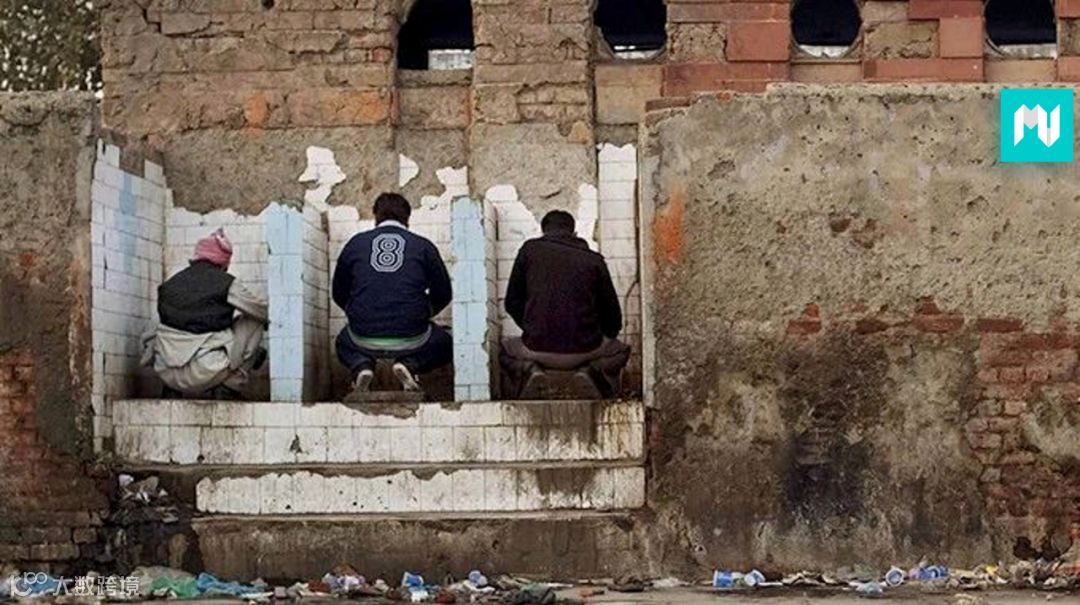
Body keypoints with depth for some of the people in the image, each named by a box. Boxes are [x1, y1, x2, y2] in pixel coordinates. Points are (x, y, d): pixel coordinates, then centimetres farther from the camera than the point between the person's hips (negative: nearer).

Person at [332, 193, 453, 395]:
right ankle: (409, 363, -1)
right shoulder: (423, 246, 4)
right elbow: (443, 295, 9)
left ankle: (361, 365, 1)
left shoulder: (356, 243, 8)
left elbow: (338, 294, 15)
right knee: (444, 344, 30)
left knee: (344, 343, 36)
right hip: (412, 339, -1)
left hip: (364, 339, 1)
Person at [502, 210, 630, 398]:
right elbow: (613, 316, 13)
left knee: (506, 349, 32)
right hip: (584, 350, 0)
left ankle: (529, 370, -2)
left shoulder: (530, 250, 7)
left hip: (538, 348, 0)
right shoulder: (594, 260, 8)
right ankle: (593, 369, -2)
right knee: (620, 350, 31)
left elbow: (512, 303, 12)